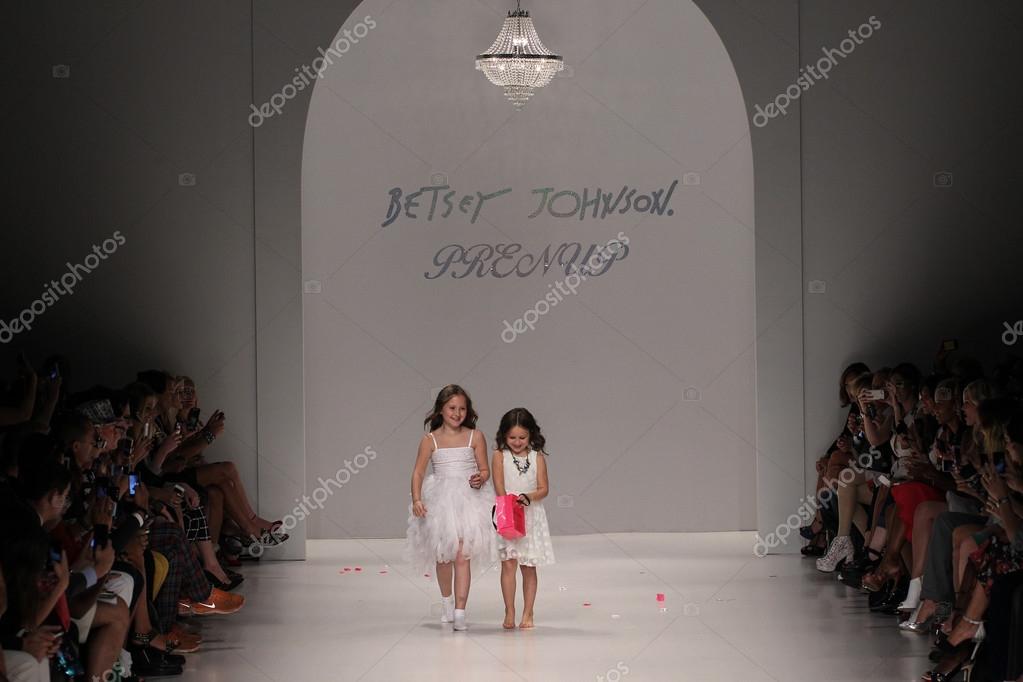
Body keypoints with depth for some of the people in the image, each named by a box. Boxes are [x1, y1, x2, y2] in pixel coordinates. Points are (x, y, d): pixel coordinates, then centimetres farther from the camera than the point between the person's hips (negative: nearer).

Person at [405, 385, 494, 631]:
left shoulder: (475, 437, 2)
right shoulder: (430, 440, 1)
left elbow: (484, 469, 5)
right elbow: (418, 472, -2)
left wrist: (480, 478, -18)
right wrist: (416, 499, -15)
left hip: (468, 499, -2)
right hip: (439, 500, 2)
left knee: (462, 556, -12)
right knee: (443, 556, 14)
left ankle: (459, 612, -14)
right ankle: (446, 600, 39)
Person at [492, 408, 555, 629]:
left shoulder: (537, 457, 2)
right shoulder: (500, 455, 0)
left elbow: (544, 488, -1)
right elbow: (499, 486, -6)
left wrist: (528, 497, -20)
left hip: (532, 515, 1)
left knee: (528, 566, 5)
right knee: (508, 563, -7)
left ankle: (527, 613, 11)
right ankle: (509, 612, -3)